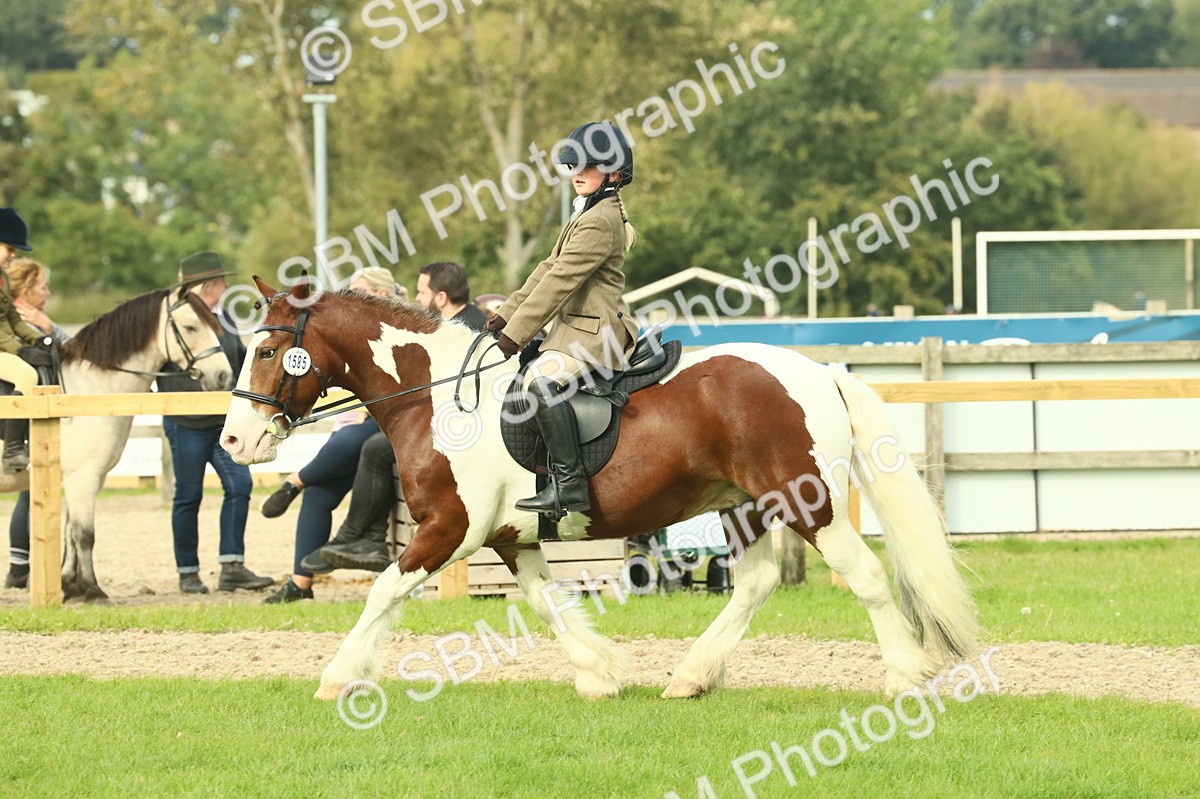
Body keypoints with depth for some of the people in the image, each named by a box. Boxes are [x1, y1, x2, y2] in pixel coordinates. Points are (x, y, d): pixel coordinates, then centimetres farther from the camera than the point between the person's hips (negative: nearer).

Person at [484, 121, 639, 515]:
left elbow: (560, 282, -18)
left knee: (542, 380, -33)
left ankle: (569, 484, -36)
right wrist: (506, 314, 13)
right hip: (574, 329, 12)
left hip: (593, 334, -12)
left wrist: (515, 333, -18)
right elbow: (549, 270, 21)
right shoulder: (586, 214, 19)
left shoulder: (601, 221, -15)